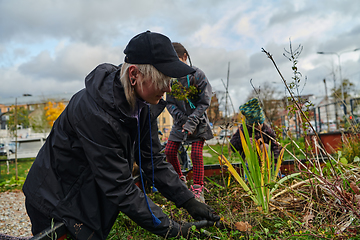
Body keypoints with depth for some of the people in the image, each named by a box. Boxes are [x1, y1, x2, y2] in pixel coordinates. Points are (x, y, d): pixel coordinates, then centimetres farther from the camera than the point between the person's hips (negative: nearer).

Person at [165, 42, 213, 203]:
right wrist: (182, 120, -13)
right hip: (180, 121, 4)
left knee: (196, 153, -11)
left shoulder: (197, 75, -13)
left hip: (198, 121, -4)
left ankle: (198, 190, 4)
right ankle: (180, 179, 25)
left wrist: (192, 122, -20)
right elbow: (169, 103, 1)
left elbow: (204, 102, -11)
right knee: (169, 151, 1)